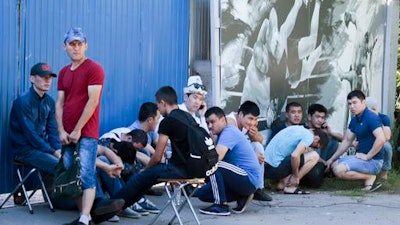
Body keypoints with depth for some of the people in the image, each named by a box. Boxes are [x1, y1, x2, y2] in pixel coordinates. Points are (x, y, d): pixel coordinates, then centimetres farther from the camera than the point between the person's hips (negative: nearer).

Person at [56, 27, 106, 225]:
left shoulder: (94, 69, -5)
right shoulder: (63, 72, 15)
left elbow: (93, 101, -12)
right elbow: (59, 103, 12)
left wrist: (77, 130, -13)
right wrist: (61, 131, -1)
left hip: (86, 133, -7)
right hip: (67, 135, 7)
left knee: (86, 176, -10)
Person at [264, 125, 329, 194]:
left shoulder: (299, 129, 16)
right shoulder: (309, 136, -9)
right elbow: (295, 155, -24)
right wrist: (296, 176, -11)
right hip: (275, 168, -9)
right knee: (314, 156, -4)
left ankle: (282, 183, 15)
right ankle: (291, 187, -3)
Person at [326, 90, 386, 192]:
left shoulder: (371, 117, -16)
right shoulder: (354, 120, 12)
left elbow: (381, 139, -28)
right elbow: (347, 141, 17)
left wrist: (367, 156, -21)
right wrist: (331, 159, 13)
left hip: (373, 160, -10)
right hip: (361, 155, 10)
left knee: (339, 170, -22)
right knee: (334, 165, 17)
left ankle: (370, 177, -5)